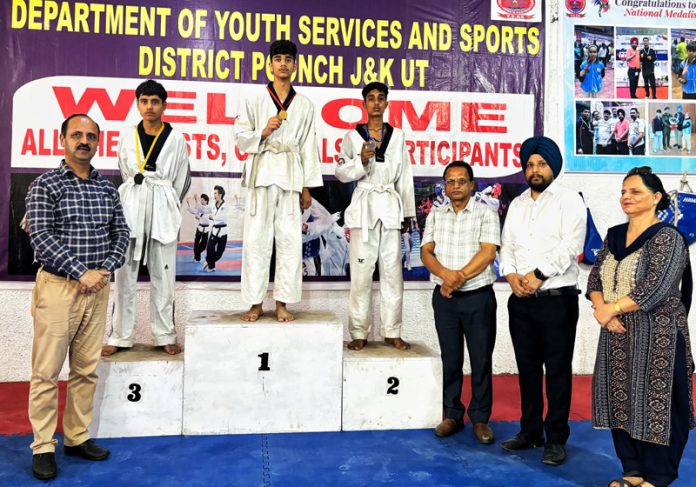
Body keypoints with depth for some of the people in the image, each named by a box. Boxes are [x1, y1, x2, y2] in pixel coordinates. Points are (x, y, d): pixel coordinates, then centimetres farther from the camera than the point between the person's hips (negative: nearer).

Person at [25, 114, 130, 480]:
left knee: (87, 370, 10)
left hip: (98, 286, 5)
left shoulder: (107, 189, 11)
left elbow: (121, 233, 10)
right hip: (58, 286, -4)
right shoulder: (46, 185, -3)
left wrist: (106, 269, -7)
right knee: (47, 371, 1)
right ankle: (43, 447, 13)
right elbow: (40, 237, -11)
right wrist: (81, 273, -17)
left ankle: (77, 438, 23)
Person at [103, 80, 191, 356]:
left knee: (163, 276, 3)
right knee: (125, 275, 4)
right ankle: (121, 336, 13)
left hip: (163, 211, -1)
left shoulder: (176, 139, 1)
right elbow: (125, 175, 17)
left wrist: (168, 208, 10)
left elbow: (182, 180, 7)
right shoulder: (127, 137, 6)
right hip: (131, 208, 2)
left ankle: (165, 336, 13)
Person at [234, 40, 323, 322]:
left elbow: (308, 146, 9)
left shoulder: (304, 105, 11)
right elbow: (241, 138, 7)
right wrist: (263, 132, -13)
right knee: (257, 238, -2)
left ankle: (282, 303, 7)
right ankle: (256, 303, 6)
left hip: (291, 176, 1)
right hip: (262, 173, -1)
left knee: (290, 240, -1)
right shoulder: (256, 101, 8)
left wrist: (307, 187, 5)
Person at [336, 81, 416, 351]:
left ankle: (392, 332, 12)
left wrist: (408, 212, 8)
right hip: (364, 206, -2)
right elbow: (341, 173, 4)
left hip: (391, 207, 2)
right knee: (361, 273, -1)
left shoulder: (397, 136, 10)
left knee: (392, 272, 3)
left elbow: (405, 176, 11)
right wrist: (361, 161, -14)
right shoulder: (353, 136, 5)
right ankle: (359, 333, 8)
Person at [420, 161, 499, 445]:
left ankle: (480, 418, 16)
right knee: (450, 359, 10)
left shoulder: (486, 214, -1)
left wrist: (459, 278, -19)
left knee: (481, 360, 3)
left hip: (478, 297, -3)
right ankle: (452, 415, 22)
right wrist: (445, 274, -18)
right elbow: (426, 252, 1)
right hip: (444, 297, 3)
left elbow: (487, 253, -12)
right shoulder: (435, 215, 10)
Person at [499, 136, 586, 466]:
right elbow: (507, 246, 10)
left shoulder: (569, 200, -2)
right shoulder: (517, 204, 15)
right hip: (521, 301, 5)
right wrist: (511, 275, -8)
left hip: (557, 299, -5)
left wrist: (539, 275, -17)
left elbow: (571, 246, -13)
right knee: (527, 367, 12)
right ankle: (530, 430, 25)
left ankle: (556, 438, 13)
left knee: (557, 370, 2)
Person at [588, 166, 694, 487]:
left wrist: (611, 308, -14)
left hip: (656, 336, -6)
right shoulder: (614, 235, 10)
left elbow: (654, 290, -19)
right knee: (621, 402, 11)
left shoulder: (667, 238, -10)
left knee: (655, 405, 2)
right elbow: (595, 279, 7)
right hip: (617, 335, 6)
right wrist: (601, 309, -11)